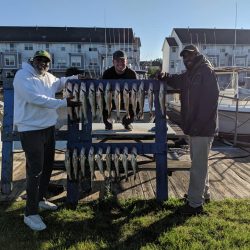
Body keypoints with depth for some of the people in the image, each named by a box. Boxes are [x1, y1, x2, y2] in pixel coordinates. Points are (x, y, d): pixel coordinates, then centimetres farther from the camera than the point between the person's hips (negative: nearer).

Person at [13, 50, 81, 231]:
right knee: (35, 170, -7)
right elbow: (37, 98, -27)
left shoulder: (48, 77, 10)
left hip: (48, 127, 9)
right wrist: (65, 103, -28)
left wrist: (75, 78, 16)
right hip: (31, 130, -9)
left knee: (48, 165, 18)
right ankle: (30, 213, 5)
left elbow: (58, 83, 31)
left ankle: (40, 199, 37)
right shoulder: (22, 76, -15)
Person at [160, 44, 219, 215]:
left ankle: (195, 204, 7)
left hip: (203, 128, -10)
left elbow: (210, 100, -22)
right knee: (199, 162, 20)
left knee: (198, 165, -3)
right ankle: (203, 192, 37)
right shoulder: (191, 73, 15)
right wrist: (165, 78, 1)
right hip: (196, 127, 10)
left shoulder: (206, 71, -14)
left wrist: (198, 124, -25)